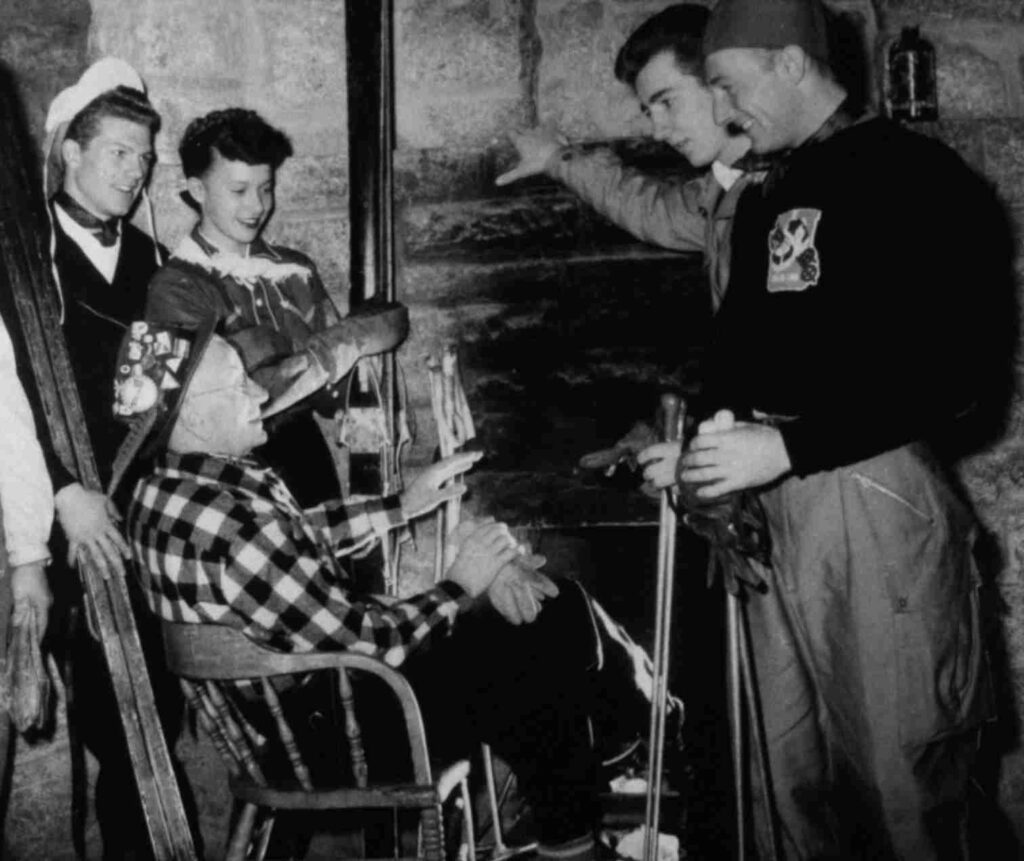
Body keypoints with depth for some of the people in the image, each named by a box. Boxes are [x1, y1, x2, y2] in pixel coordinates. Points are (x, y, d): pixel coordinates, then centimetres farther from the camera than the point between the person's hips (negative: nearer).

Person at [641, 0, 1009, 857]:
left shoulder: (917, 177, -5)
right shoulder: (765, 201, 18)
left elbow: (959, 371, -14)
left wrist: (788, 446, -18)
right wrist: (702, 446, 7)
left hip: (873, 492, -7)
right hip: (768, 505, 7)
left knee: (900, 767, -1)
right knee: (794, 770, 12)